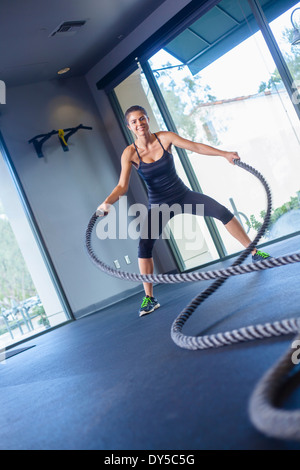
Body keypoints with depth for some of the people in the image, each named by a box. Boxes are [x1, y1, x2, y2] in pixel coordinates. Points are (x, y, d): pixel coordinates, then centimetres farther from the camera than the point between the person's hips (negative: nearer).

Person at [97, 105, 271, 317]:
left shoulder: (164, 137, -9)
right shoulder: (130, 153, -13)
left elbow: (195, 146, -9)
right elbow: (122, 186, -19)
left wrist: (224, 154, -17)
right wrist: (108, 202, -38)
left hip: (183, 195, 2)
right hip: (159, 205, -1)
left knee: (223, 212, -11)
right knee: (144, 245, -19)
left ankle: (254, 253, 7)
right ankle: (149, 298, -8)